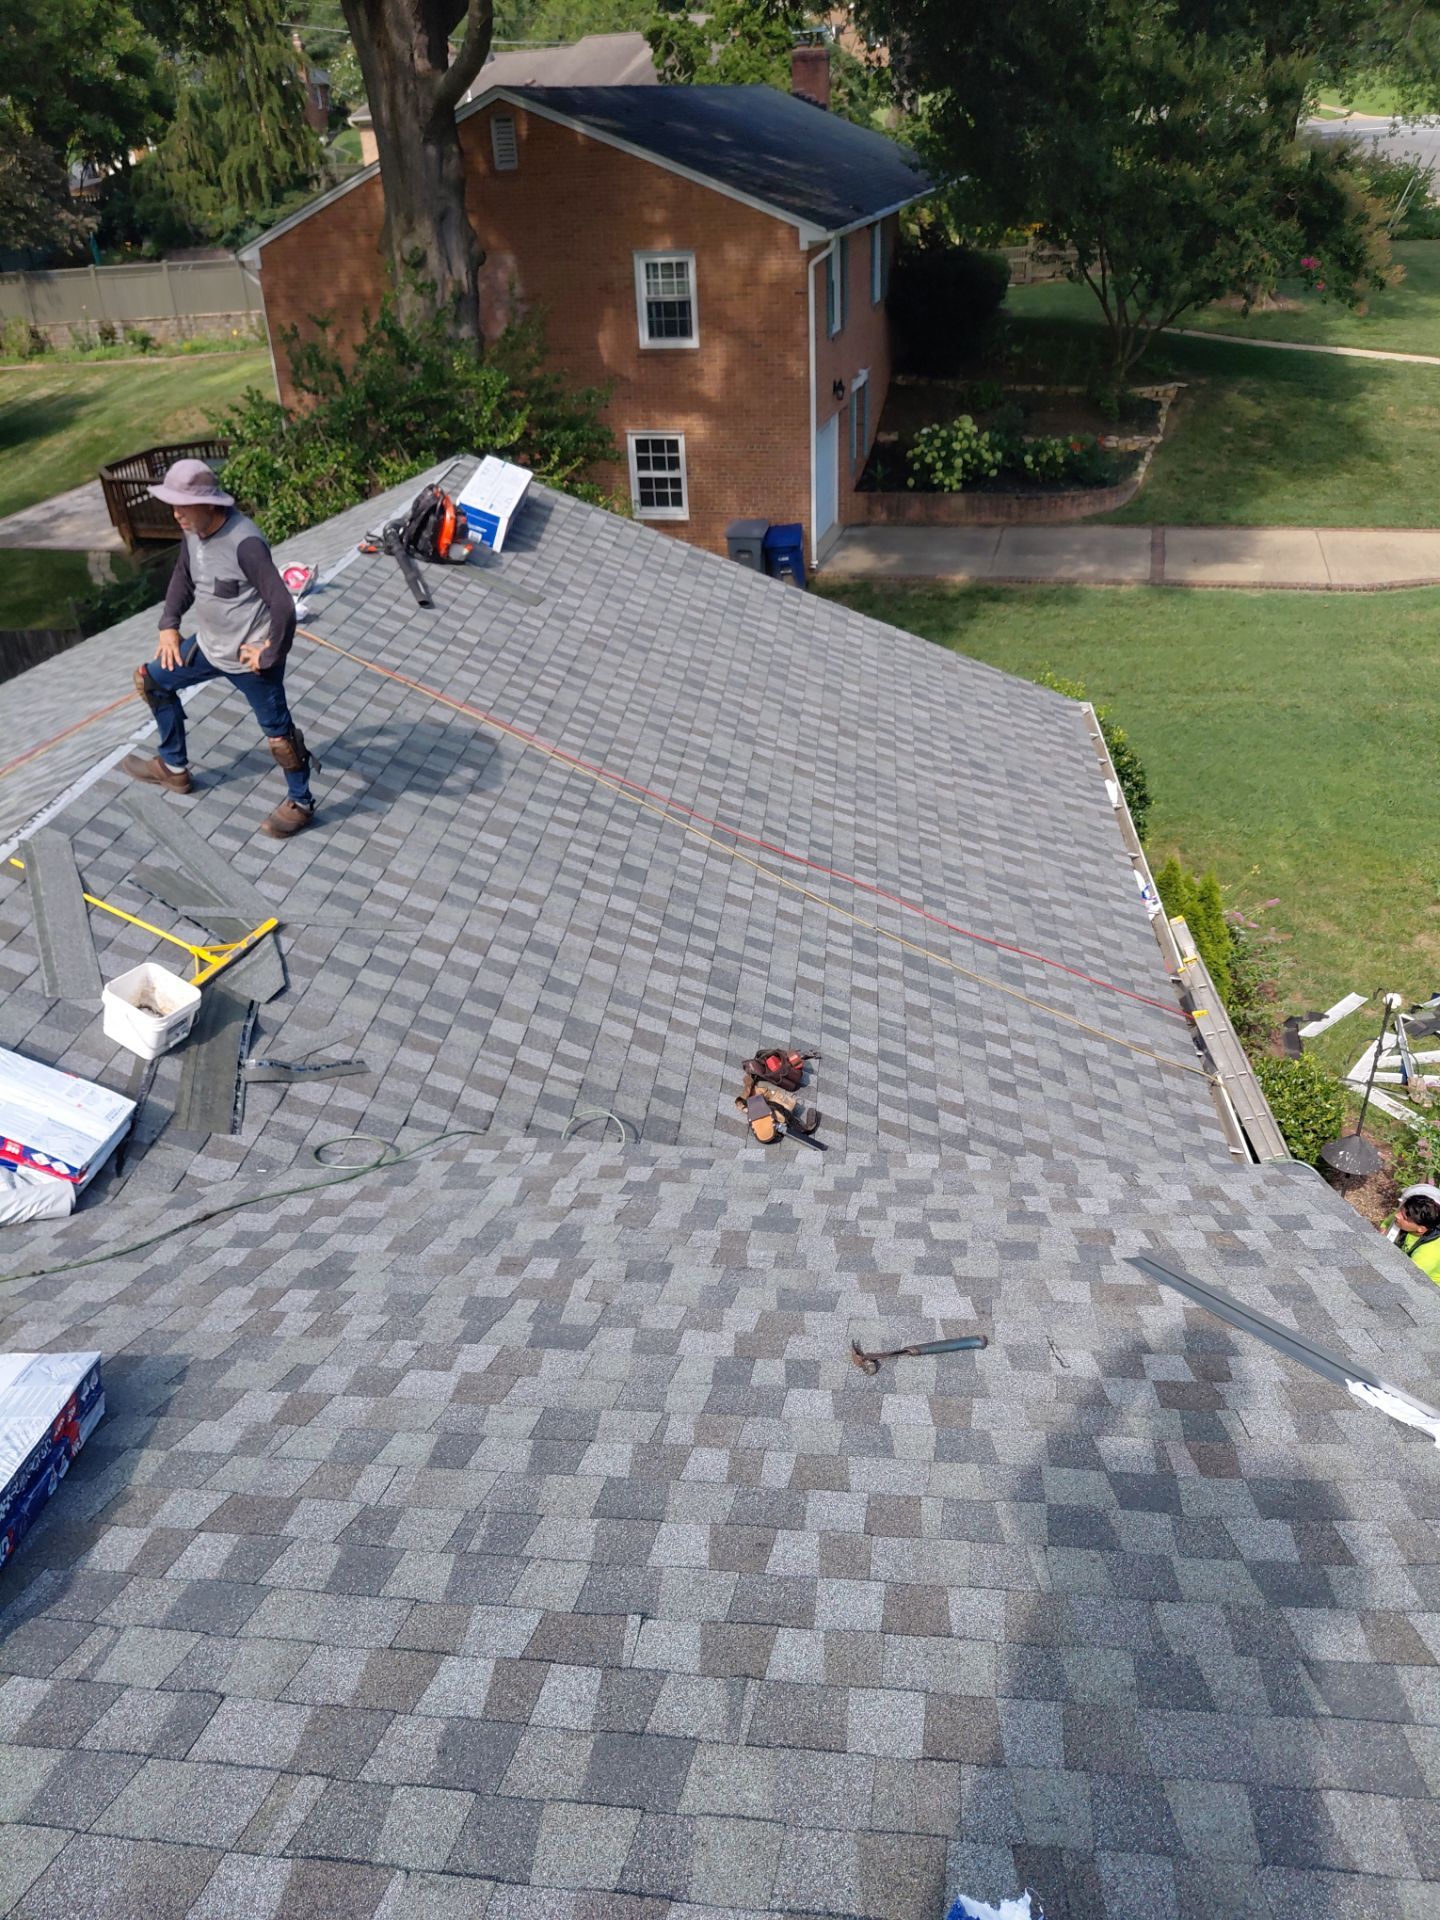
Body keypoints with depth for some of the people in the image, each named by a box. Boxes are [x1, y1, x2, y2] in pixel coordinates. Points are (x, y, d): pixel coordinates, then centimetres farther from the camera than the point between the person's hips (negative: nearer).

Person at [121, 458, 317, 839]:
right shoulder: (192, 531, -2)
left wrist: (269, 656, -21)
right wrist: (169, 625, 7)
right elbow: (183, 576, 17)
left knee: (278, 732, 2)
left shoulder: (245, 542, -29)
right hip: (209, 646, 9)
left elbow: (283, 605, -30)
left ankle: (301, 804, 23)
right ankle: (174, 768, 35)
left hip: (250, 658, -9)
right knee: (151, 680, 20)